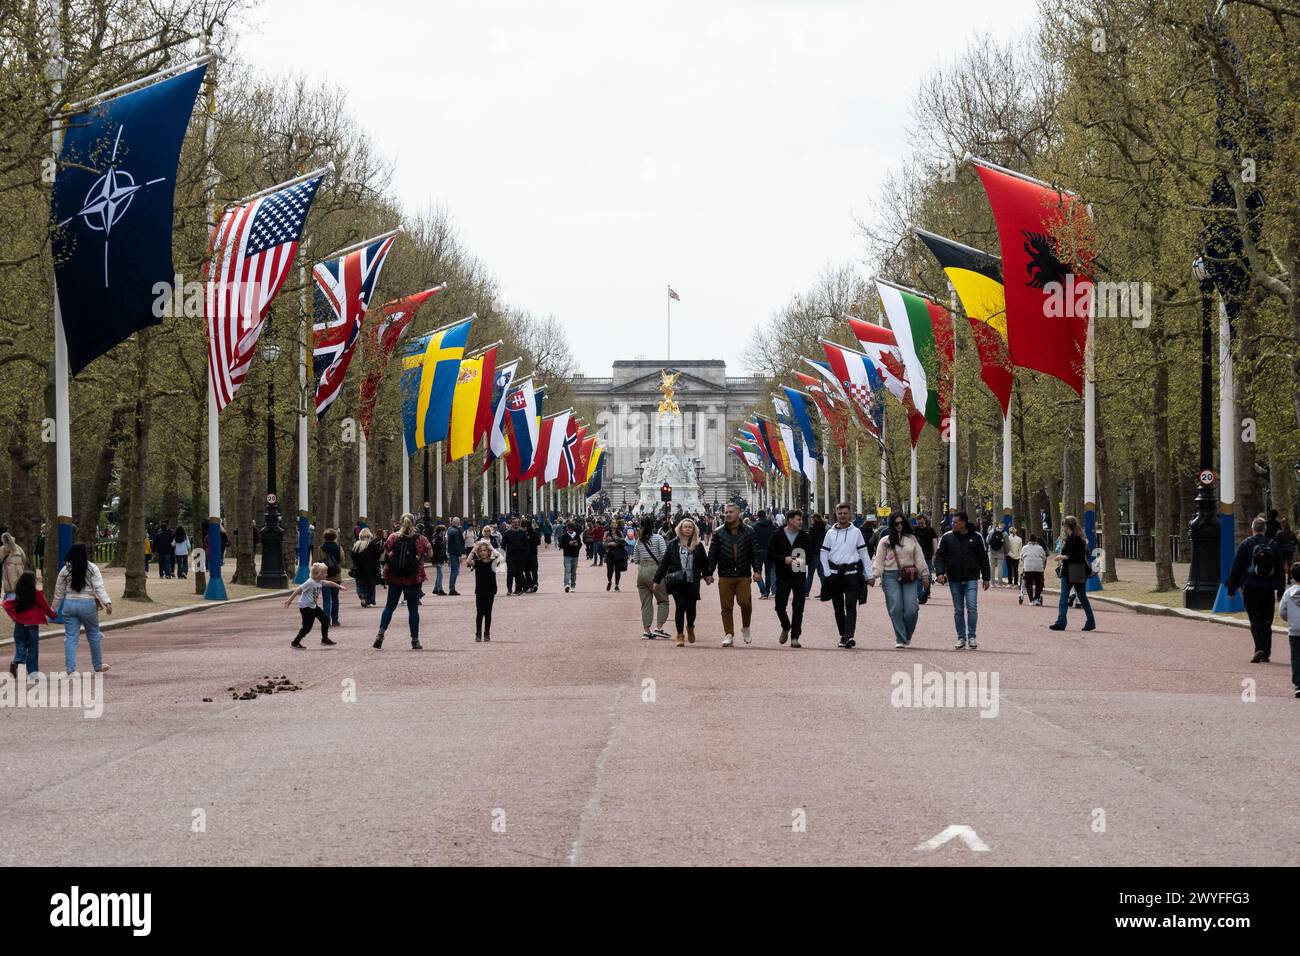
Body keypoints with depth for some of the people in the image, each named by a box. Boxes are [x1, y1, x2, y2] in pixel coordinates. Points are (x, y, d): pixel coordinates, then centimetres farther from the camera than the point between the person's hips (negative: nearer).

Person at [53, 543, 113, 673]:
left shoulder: (65, 570, 1)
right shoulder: (92, 569, -5)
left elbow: (59, 591, 7)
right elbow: (99, 587, -15)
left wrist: (54, 607, 19)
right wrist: (107, 602, -20)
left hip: (69, 604, 1)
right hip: (87, 605, -1)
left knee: (70, 637, 4)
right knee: (94, 636, 15)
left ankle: (70, 668, -3)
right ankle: (98, 665, 26)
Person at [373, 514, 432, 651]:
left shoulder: (393, 537, 0)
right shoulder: (420, 539, -3)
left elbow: (385, 554, 5)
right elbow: (430, 553, 8)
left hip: (394, 577, 1)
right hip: (414, 577, -1)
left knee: (389, 606, 11)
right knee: (413, 609, 4)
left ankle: (381, 633, -4)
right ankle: (415, 641, 4)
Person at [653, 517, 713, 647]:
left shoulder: (698, 546, 5)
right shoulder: (673, 544, 4)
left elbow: (705, 562, 5)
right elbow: (664, 563, 5)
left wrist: (708, 575, -9)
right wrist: (657, 579, 5)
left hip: (692, 582, 1)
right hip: (677, 581, -1)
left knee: (691, 607, 4)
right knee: (680, 606, -7)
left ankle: (690, 628, 35)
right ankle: (680, 635, 0)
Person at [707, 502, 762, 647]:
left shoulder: (748, 532, 5)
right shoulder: (719, 533, 6)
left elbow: (755, 552, 5)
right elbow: (712, 554, 6)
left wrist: (757, 570, -5)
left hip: (743, 576, -1)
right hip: (725, 576, 1)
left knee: (745, 602, -13)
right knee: (726, 606, 1)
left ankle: (746, 628, 12)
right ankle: (728, 634, 8)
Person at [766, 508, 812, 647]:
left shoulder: (805, 537, 4)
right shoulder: (778, 536, 0)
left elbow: (811, 556, 7)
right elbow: (769, 556, -1)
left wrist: (802, 561, -14)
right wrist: (784, 559, -16)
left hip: (800, 577, 0)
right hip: (782, 577, 0)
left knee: (798, 608, -5)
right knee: (779, 606, 3)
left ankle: (794, 637, -1)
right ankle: (786, 628, 31)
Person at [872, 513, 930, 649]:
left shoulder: (912, 539, 13)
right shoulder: (885, 541, 7)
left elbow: (919, 558, 15)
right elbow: (879, 560, 6)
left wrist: (925, 575, 11)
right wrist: (874, 576, -3)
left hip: (909, 577, 1)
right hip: (890, 576, -1)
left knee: (911, 609, -8)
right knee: (896, 608, -8)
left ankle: (907, 636, 14)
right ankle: (900, 639, -2)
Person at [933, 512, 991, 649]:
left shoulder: (976, 537, 1)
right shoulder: (947, 538, 2)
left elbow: (983, 558, 7)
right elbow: (939, 556, 2)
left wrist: (986, 578, 7)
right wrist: (940, 572, -14)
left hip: (971, 579, -2)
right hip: (954, 580, 2)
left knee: (972, 607, -11)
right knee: (958, 610, 6)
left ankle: (971, 637, -3)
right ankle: (961, 638, 12)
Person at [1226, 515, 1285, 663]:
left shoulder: (1245, 545, -4)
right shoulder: (1273, 545, 6)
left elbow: (1236, 567, -2)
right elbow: (1280, 569, 11)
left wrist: (1231, 588, 4)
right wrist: (1280, 590, 18)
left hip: (1250, 588, -3)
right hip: (1268, 589, 3)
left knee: (1255, 619, -4)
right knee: (1267, 622, 10)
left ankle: (1260, 649, -23)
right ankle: (1265, 654, 11)